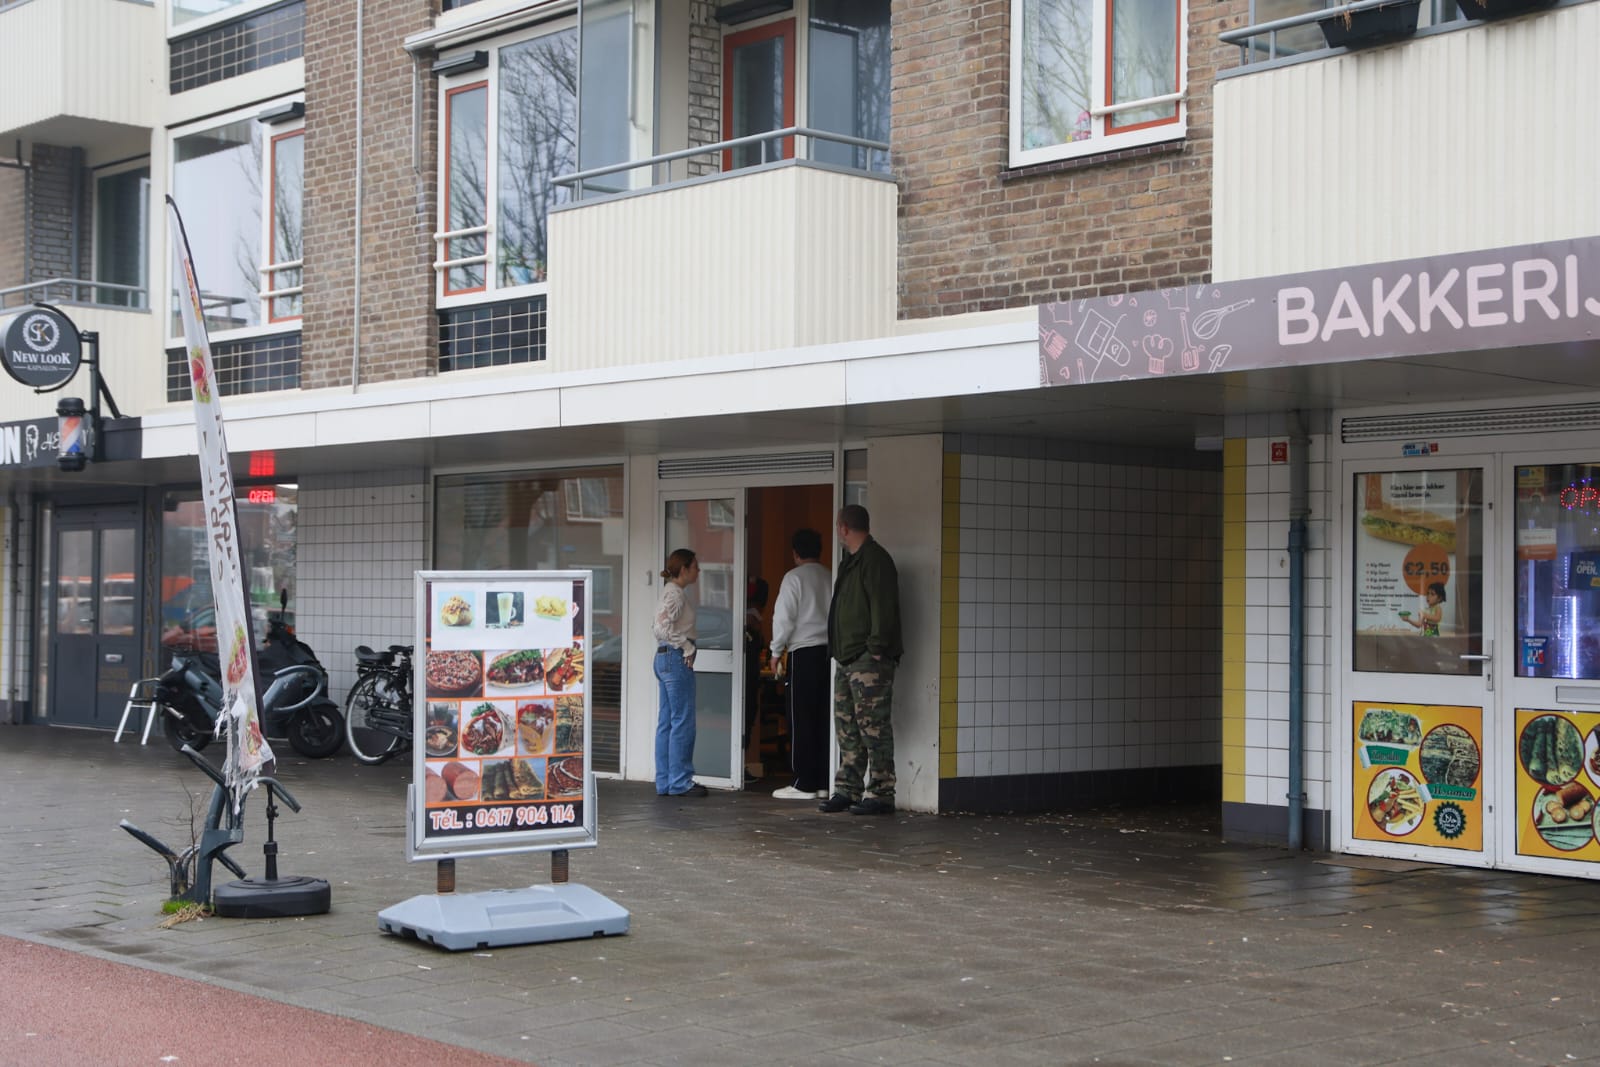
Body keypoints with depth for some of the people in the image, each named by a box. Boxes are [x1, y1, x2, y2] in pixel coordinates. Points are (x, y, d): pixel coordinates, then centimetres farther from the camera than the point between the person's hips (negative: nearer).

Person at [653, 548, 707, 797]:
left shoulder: (670, 592, 16)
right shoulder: (675, 594, -13)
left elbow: (656, 626, 20)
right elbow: (663, 627, -23)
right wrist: (687, 647, -16)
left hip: (665, 658, 10)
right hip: (676, 659, -10)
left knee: (666, 722, 10)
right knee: (683, 722, -6)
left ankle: (665, 782, 13)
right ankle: (680, 782, -3)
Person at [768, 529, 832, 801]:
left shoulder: (794, 577, -4)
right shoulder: (831, 578, 10)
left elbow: (784, 617, -6)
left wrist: (777, 651, 3)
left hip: (804, 652, -5)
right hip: (829, 649, 5)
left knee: (802, 719, -1)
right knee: (824, 718, 7)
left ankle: (805, 783, -2)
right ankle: (823, 782, 8)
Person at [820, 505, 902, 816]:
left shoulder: (875, 560, -10)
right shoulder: (852, 562, 22)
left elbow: (883, 607, -18)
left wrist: (877, 648, -23)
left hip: (869, 661, -11)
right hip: (848, 660, 11)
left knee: (873, 726, -10)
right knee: (847, 728, 11)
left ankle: (881, 794, -8)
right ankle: (848, 790, 16)